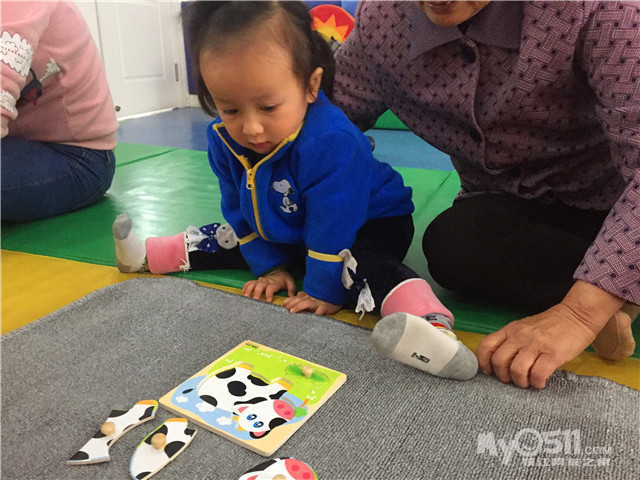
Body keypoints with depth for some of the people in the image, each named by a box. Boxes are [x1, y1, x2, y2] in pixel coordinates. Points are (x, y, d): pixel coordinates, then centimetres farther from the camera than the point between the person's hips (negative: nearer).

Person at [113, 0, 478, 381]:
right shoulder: (224, 139, -15)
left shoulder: (331, 141, -39)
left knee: (363, 262, -36)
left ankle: (432, 323, -58)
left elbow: (333, 228, -32)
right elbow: (239, 211, -1)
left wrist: (324, 292, -23)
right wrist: (270, 266, -1)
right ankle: (150, 256, 30)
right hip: (287, 231, 7)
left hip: (369, 223, -7)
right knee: (232, 237, 14)